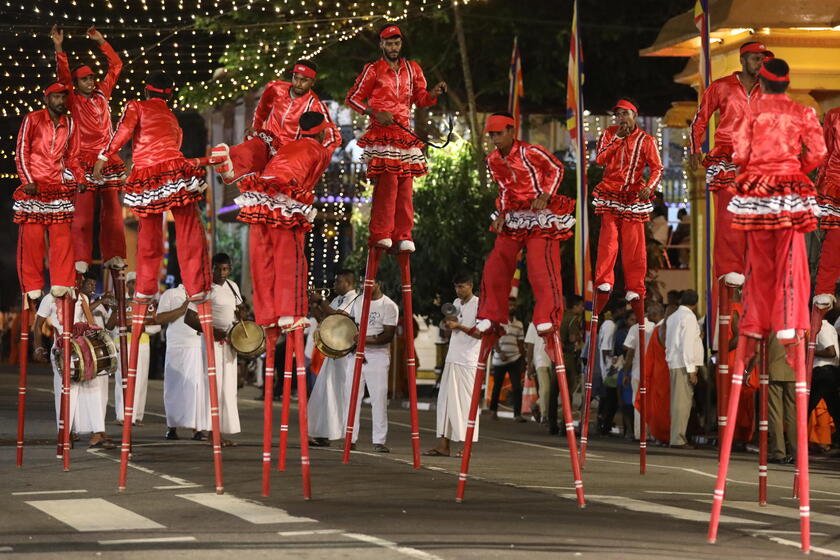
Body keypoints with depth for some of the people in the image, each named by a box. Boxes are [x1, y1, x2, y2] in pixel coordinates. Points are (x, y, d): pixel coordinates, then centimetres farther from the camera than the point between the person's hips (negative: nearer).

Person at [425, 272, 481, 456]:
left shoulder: (478, 304, -7)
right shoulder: (456, 303, 16)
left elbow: (481, 333, -12)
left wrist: (459, 326, -19)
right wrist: (449, 323, 4)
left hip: (468, 361, -8)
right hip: (452, 358, 8)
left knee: (465, 401, -7)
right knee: (446, 400, 3)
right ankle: (443, 445, 4)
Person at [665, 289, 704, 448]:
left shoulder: (672, 317, 18)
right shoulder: (689, 317, -9)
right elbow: (687, 344, -15)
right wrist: (691, 370, -15)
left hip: (673, 363, 9)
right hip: (684, 364, -9)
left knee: (677, 400, 12)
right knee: (683, 401, -9)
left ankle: (676, 437, 13)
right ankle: (678, 439, -12)